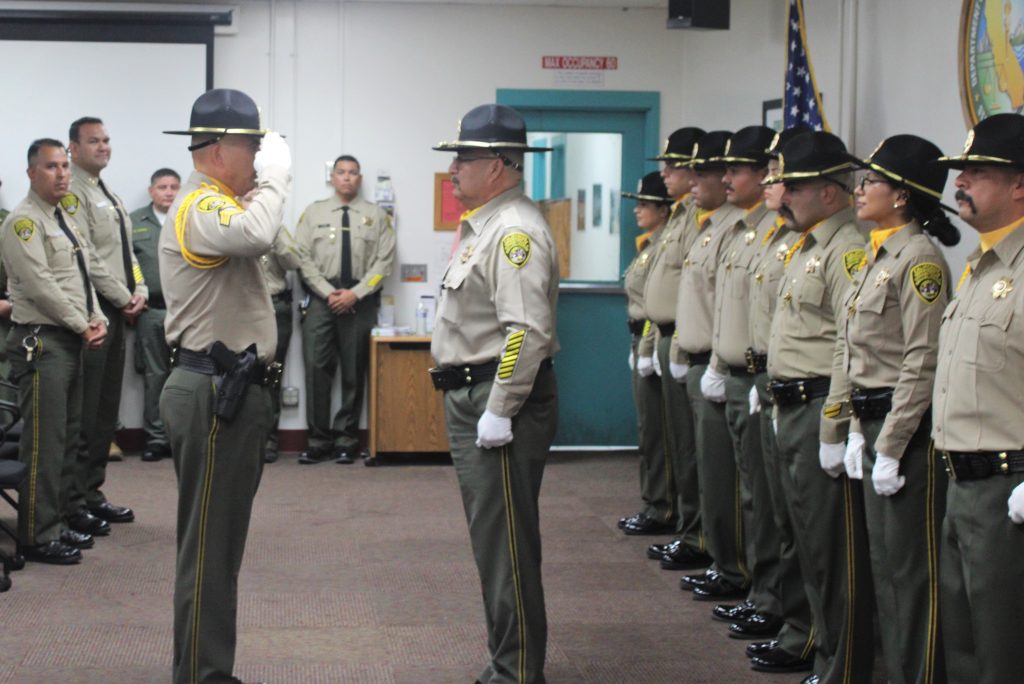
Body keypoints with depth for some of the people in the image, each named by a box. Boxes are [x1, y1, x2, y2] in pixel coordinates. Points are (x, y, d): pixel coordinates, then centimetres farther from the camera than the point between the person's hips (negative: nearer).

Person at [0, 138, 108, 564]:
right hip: (41, 342, -9)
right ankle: (37, 537, -1)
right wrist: (82, 325, -12)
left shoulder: (67, 222, 18)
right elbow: (40, 285, -17)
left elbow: (86, 277, 20)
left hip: (72, 341, 9)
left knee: (67, 439, 12)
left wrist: (97, 320, 3)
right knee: (44, 444, -7)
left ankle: (56, 524, 21)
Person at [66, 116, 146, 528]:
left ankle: (92, 491, 17)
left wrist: (139, 290, 5)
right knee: (84, 409, -6)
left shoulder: (111, 197, 20)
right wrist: (123, 297, -12)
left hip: (118, 310, 9)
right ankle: (74, 499, 0)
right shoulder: (73, 193, -10)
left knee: (107, 407, 11)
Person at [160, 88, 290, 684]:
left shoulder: (220, 203, 18)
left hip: (233, 388, 11)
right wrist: (275, 176, -23)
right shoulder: (201, 206, -16)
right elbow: (256, 234, -37)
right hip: (214, 392, -11)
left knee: (221, 540, 17)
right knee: (208, 544, -4)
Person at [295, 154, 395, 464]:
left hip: (360, 300, 0)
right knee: (317, 367, -5)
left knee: (354, 371, 5)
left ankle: (346, 440, 14)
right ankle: (319, 440, 2)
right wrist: (328, 292, -8)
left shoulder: (376, 215, 5)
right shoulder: (314, 212, 7)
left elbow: (384, 261, -1)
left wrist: (355, 293, -10)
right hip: (322, 298, 0)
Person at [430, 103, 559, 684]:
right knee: (492, 540, 17)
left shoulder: (516, 230, -17)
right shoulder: (484, 225, 16)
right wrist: (474, 405, 20)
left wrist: (499, 412, -24)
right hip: (471, 397, 11)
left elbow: (528, 331, -25)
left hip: (502, 403, -11)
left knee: (506, 543, -5)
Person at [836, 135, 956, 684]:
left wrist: (891, 447, -18)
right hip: (875, 425, 10)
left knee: (913, 569, -1)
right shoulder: (878, 256, 13)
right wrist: (860, 431, 14)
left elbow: (923, 364, -19)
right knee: (884, 562, 15)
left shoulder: (919, 258, -15)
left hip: (909, 431, -10)